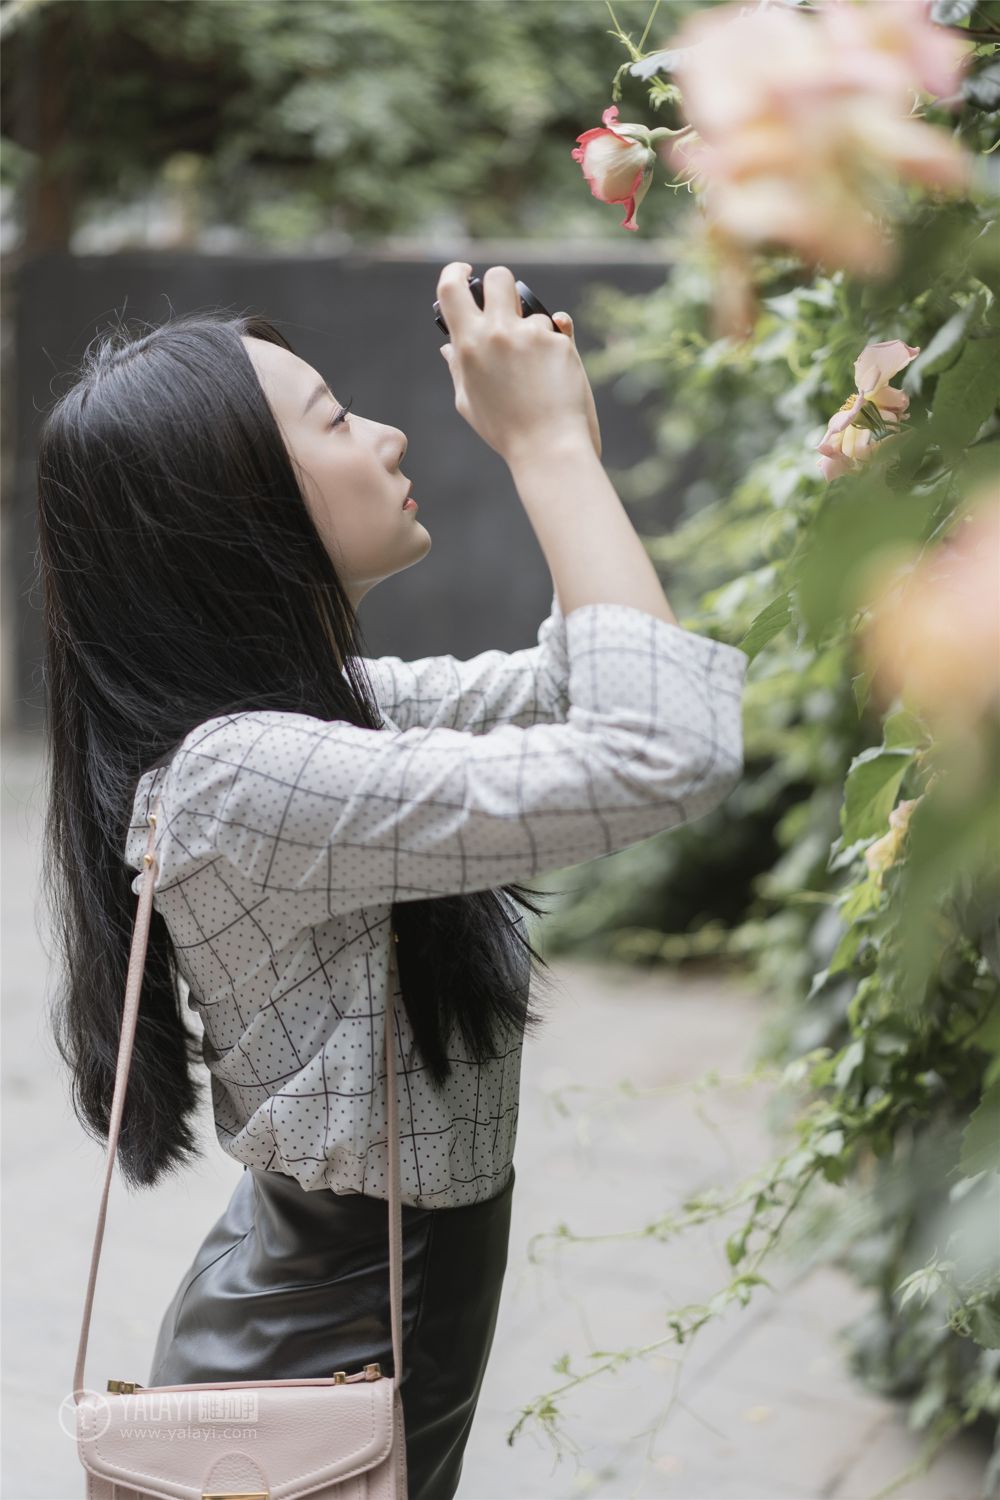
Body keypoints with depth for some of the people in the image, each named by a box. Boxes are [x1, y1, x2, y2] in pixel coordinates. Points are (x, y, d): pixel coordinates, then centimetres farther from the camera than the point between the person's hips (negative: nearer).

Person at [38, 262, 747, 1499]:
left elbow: (573, 692, 12)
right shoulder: (241, 780, -29)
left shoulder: (318, 704, 0)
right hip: (320, 1377, -9)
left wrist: (564, 438, 0)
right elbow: (665, 755, -35)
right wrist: (546, 443, -26)